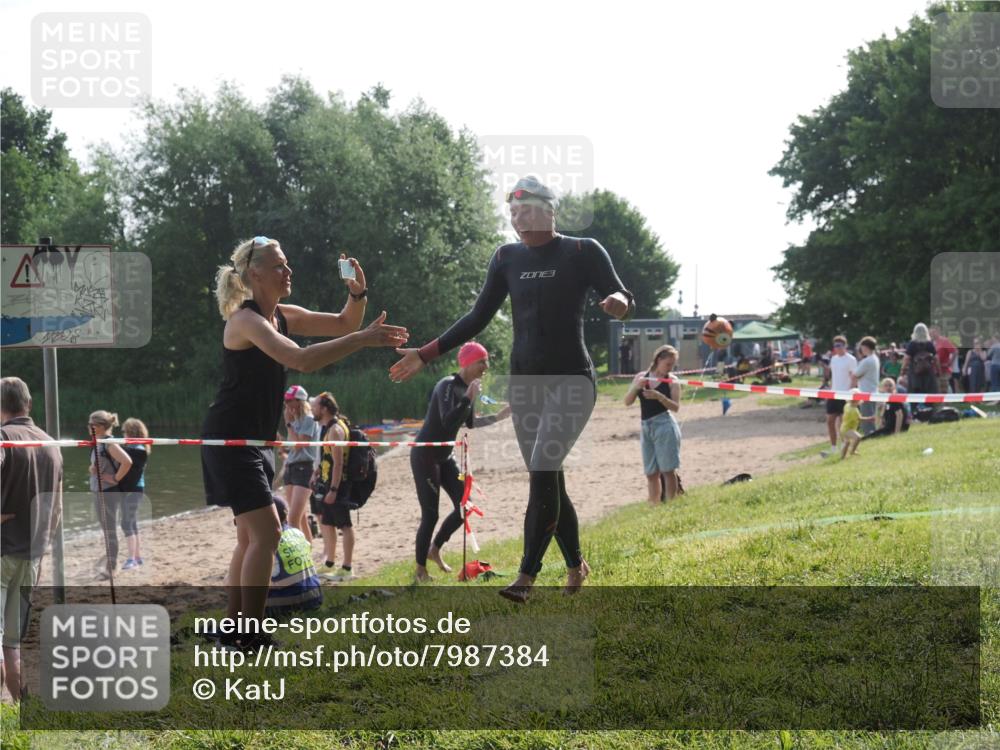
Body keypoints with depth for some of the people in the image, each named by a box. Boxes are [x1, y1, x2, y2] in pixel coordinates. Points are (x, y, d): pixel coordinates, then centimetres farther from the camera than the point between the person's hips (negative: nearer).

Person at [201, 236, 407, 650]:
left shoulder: (282, 316, 8)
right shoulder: (246, 320, -19)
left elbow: (342, 324, 14)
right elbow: (301, 359, -34)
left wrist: (358, 293, -6)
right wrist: (363, 339, -35)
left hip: (255, 441, 10)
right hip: (230, 440, -10)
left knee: (252, 536, 14)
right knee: (266, 534, -13)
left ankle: (234, 629, 22)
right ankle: (250, 637, -9)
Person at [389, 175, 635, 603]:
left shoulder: (583, 252, -5)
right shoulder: (507, 259, 8)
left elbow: (621, 297, -11)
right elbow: (477, 318, 11)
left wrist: (620, 304, -36)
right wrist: (425, 355, 6)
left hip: (571, 379, -5)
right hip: (524, 382, 5)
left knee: (542, 474, -18)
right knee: (547, 482, 6)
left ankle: (526, 576, -16)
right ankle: (575, 567, 21)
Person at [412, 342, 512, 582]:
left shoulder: (467, 388, 6)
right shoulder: (447, 386, -20)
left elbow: (470, 423, 20)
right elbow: (447, 422, -33)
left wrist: (497, 417, 16)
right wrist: (469, 398, -34)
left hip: (444, 457, 9)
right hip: (424, 456, -9)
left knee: (464, 506, 5)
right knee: (430, 515, -7)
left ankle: (435, 549, 22)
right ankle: (420, 569, 6)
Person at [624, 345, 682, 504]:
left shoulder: (671, 381, -2)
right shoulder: (641, 377, 7)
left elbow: (676, 407, -7)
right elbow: (628, 402, 4)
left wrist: (659, 396, -22)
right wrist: (636, 387, -14)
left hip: (664, 425, -5)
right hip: (646, 427, 5)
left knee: (667, 470, -5)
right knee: (651, 473, 8)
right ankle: (654, 506, 13)